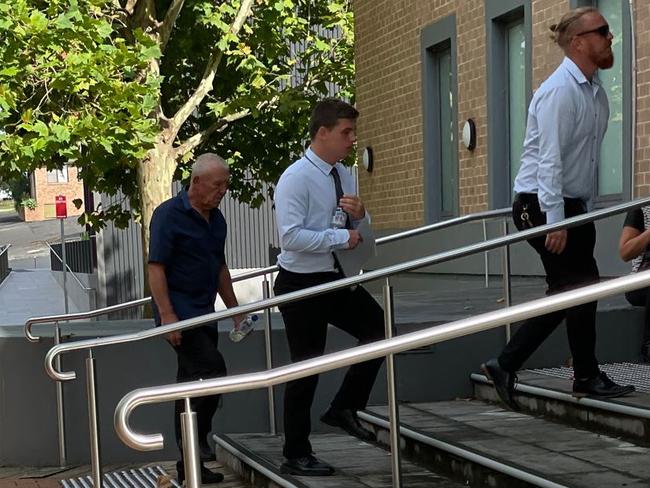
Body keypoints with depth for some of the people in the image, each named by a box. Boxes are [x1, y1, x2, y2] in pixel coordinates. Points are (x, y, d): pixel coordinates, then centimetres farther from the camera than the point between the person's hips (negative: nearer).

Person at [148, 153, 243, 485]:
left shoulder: (216, 219, 13)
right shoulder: (169, 214, -11)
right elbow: (156, 267, -15)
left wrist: (235, 310, 21)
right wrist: (167, 315, -22)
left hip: (203, 313, 8)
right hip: (179, 313, -8)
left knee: (194, 382, 10)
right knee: (211, 370, -20)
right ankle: (197, 439, -11)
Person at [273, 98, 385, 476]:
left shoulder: (345, 176, 6)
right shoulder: (296, 179, -18)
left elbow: (360, 232, 16)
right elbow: (291, 236, -26)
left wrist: (360, 215, -7)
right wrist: (342, 237, -23)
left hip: (335, 278, 8)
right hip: (301, 284, -7)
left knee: (380, 329, 5)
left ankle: (345, 409, 19)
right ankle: (297, 456, 15)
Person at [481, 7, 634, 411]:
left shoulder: (596, 91, 11)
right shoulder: (560, 90, -17)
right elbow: (549, 159, -22)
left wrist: (586, 212, 14)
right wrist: (555, 221, -25)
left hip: (572, 206, 9)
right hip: (542, 205, -9)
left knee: (566, 293, 9)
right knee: (581, 286, -3)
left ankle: (506, 366, 14)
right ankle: (587, 377, 11)